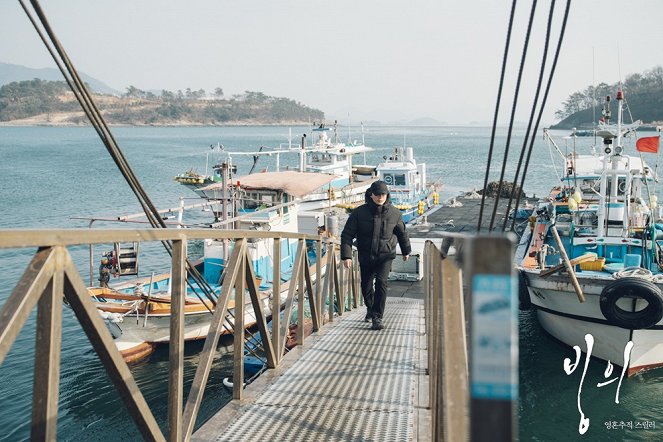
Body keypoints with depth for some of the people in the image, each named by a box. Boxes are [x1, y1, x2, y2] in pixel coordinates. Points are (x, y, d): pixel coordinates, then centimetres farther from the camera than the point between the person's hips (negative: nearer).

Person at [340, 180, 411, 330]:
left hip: (385, 256, -1)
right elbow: (347, 234, -12)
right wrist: (346, 256, -22)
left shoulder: (394, 213, -6)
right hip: (365, 256, 1)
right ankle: (370, 308, 43)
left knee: (381, 282, -20)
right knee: (366, 285, 13)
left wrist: (406, 251, 24)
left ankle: (377, 317, -14)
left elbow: (402, 233, 12)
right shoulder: (359, 213, -11)